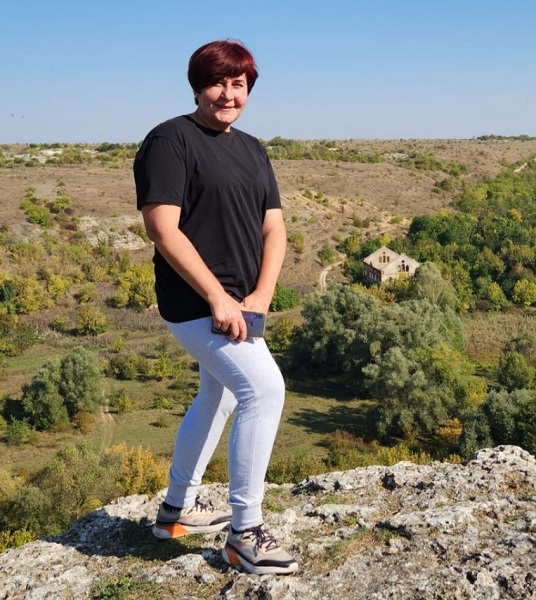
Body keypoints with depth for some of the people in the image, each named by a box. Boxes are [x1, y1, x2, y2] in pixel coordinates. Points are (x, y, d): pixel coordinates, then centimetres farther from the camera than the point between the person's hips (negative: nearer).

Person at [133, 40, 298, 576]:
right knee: (264, 389, -18)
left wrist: (260, 296, -7)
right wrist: (218, 297, -21)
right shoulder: (171, 140, -9)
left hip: (237, 304, 9)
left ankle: (178, 509, 37)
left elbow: (274, 229, 9)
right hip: (196, 303, -9)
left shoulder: (251, 150, 14)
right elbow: (162, 228, -18)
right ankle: (245, 533, -5)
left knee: (216, 399, 19)